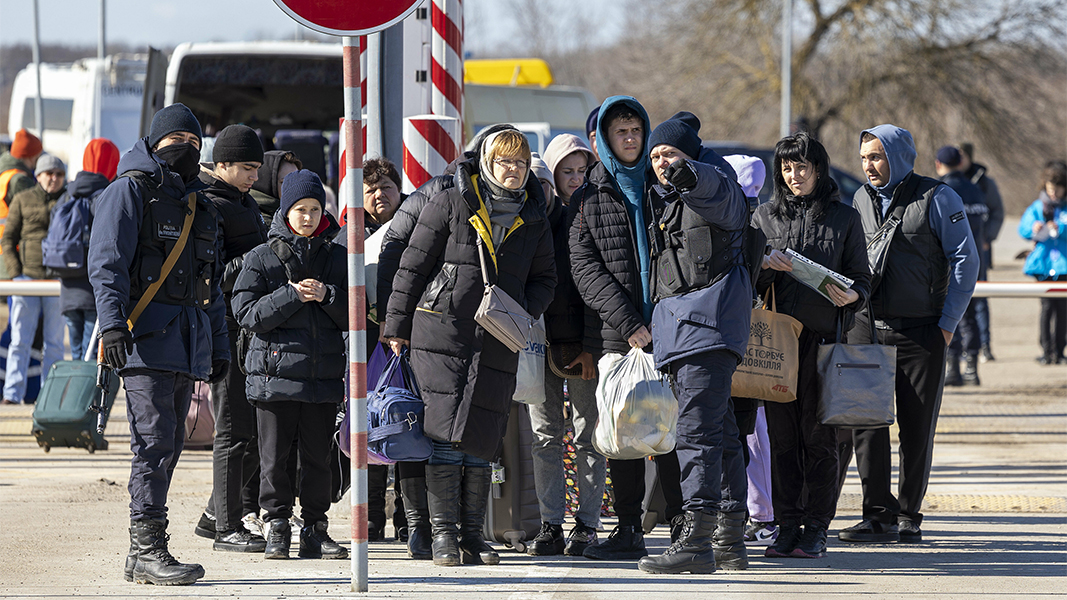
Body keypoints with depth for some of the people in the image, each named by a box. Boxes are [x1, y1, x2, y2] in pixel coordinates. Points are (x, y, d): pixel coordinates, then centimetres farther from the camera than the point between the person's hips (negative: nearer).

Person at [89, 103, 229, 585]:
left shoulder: (199, 205, 24)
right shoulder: (130, 191, 1)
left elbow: (211, 283, 29)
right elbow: (107, 262, -9)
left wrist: (219, 345, 24)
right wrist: (112, 322, -22)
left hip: (188, 343, 8)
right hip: (146, 335, -8)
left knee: (169, 445, 6)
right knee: (155, 440, -15)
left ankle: (143, 554, 9)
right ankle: (148, 549, -16)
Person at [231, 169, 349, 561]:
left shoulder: (336, 258, 11)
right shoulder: (262, 258, 3)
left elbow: (354, 317, 8)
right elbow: (246, 314, -6)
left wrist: (327, 296, -9)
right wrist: (292, 296, -15)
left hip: (323, 374, 2)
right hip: (275, 370, -2)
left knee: (318, 457, 3)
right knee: (274, 457, 0)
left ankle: (315, 531, 11)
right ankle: (277, 528, 8)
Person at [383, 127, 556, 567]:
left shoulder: (533, 220, 13)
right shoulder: (450, 205, 1)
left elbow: (544, 279, 20)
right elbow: (413, 265, 2)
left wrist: (521, 312, 0)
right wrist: (397, 326, 0)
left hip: (497, 344, 4)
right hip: (442, 333, -4)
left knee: (481, 440, 4)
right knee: (446, 433, -10)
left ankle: (472, 533, 12)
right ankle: (443, 534, -6)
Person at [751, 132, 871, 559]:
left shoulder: (844, 218, 8)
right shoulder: (766, 217, 14)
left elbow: (862, 279, 8)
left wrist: (849, 295, -14)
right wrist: (765, 266, -10)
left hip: (824, 335, -2)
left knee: (818, 434, -4)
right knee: (782, 433, 0)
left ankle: (816, 529, 0)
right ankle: (787, 527, 5)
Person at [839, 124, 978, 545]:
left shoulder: (937, 198, -4)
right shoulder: (860, 200, 11)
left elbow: (965, 260, -4)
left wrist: (947, 324, -7)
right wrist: (850, 313, 9)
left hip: (921, 332, -4)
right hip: (867, 329, 4)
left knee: (916, 427, 1)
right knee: (866, 423, -5)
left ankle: (908, 517, 9)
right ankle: (878, 516, -1)